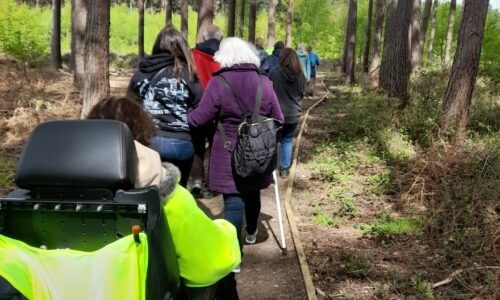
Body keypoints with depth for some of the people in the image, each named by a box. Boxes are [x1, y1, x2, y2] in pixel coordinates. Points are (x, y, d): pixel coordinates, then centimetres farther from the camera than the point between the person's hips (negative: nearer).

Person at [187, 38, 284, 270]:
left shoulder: (218, 82, -11)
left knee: (233, 200, -1)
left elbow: (200, 118, -10)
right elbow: (278, 120, 4)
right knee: (252, 192, 24)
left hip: (229, 152, -4)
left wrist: (184, 117, 9)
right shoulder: (263, 82, -1)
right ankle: (251, 232, 46)